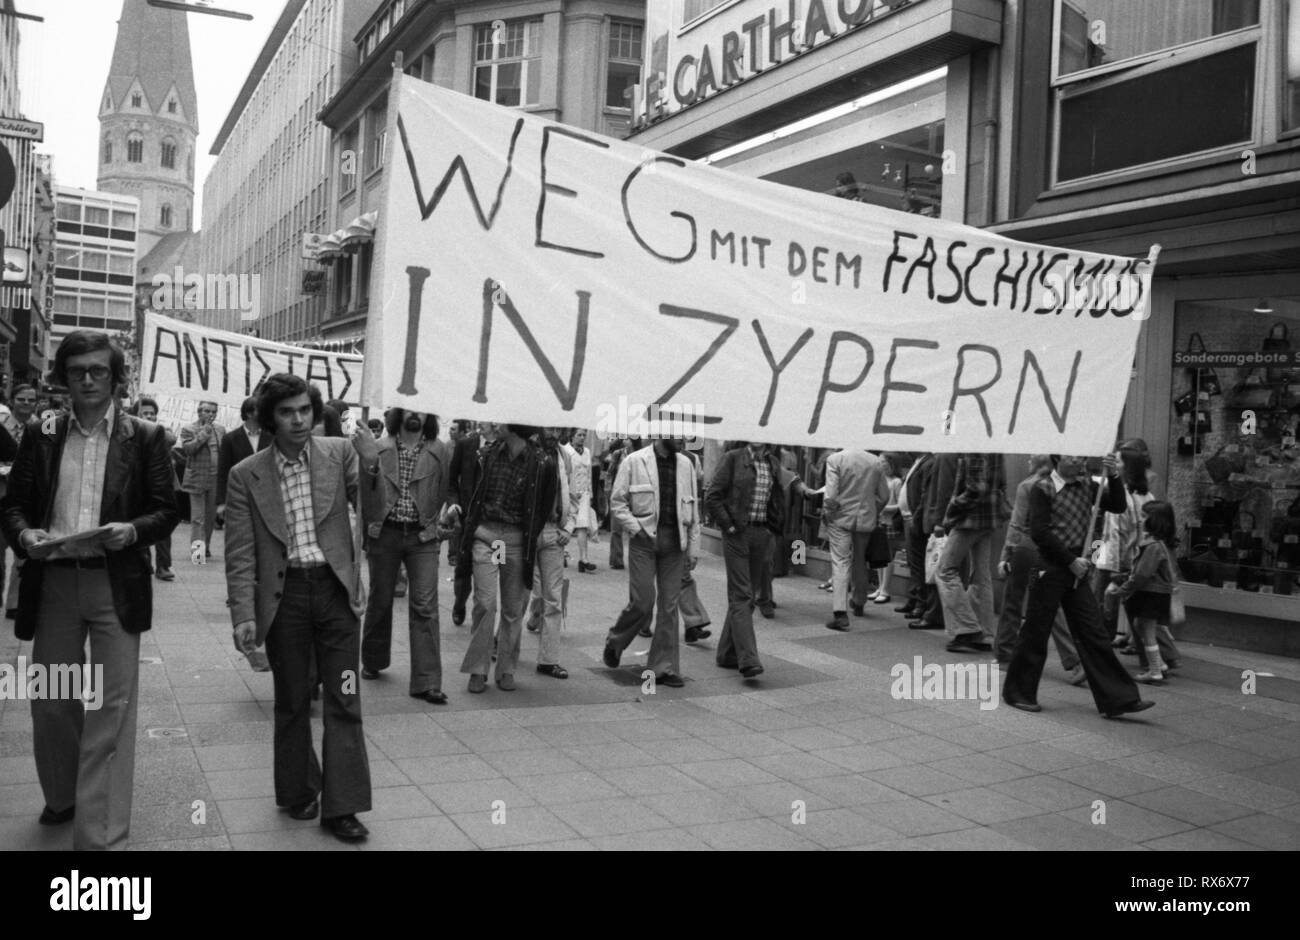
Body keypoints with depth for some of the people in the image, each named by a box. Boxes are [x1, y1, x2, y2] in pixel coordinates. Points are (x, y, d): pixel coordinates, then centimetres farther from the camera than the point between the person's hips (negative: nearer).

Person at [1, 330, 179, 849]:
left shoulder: (145, 437, 3)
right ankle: (62, 798, 38)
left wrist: (132, 530, -18)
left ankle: (101, 836, 0)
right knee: (50, 702, 14)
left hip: (116, 583, -3)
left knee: (111, 709, -5)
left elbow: (166, 510, 2)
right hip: (52, 580, 3)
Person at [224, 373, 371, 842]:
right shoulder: (246, 476, -1)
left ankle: (341, 807, 7)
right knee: (292, 701, 12)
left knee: (343, 699, 0)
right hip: (283, 595, 0)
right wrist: (244, 614, -10)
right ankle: (298, 792, 30)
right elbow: (240, 554, -3)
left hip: (335, 588, 0)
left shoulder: (340, 453, 1)